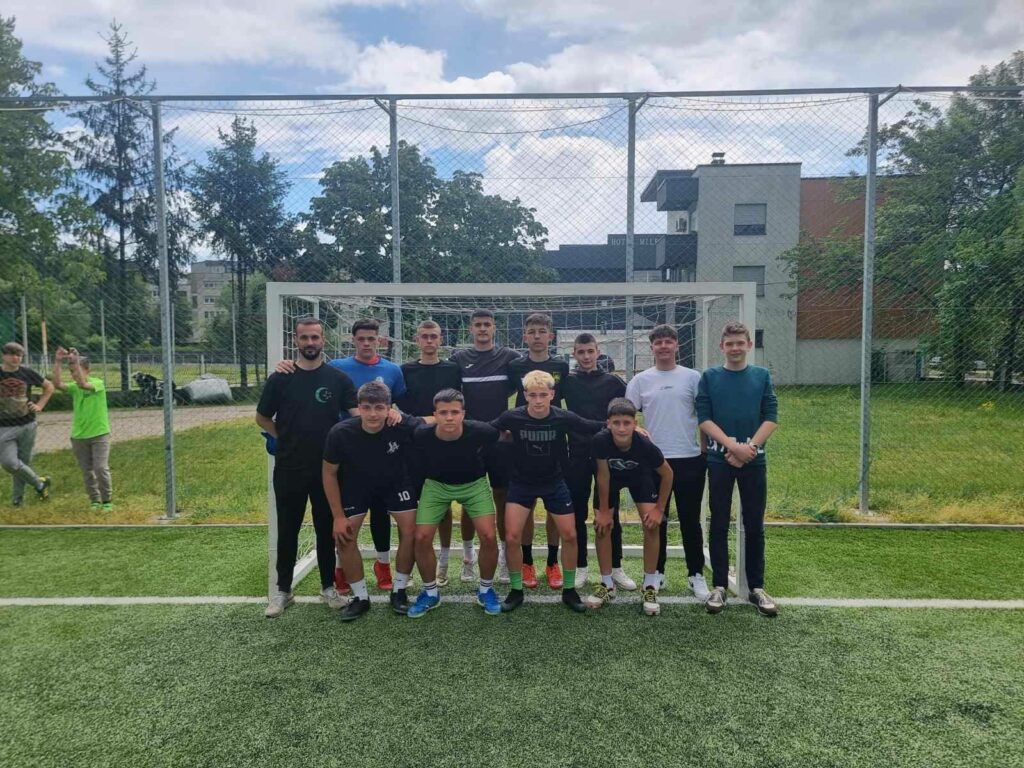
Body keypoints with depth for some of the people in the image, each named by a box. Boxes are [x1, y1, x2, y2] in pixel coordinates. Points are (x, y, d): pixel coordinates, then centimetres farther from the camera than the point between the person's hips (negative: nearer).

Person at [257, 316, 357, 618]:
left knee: (327, 529, 10)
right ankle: (282, 590, 23)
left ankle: (328, 587, 24)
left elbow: (357, 414, -2)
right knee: (287, 530, 10)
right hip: (289, 469, 0)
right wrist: (287, 439, 3)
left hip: (328, 468, 0)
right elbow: (262, 418, 8)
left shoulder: (338, 378, -1)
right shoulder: (280, 378, -1)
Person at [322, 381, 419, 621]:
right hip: (356, 485, 0)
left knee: (410, 530, -9)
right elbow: (329, 473, -15)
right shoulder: (340, 433, -32)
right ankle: (360, 597, 12)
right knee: (344, 536, -8)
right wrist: (338, 516, -14)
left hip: (395, 482, 0)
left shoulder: (403, 426, -33)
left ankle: (399, 590, 12)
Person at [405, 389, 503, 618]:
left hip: (474, 484, -1)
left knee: (489, 536, -14)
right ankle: (430, 592, 16)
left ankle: (486, 590, 13)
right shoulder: (422, 435, -29)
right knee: (422, 538, -10)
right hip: (436, 485, 1)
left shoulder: (481, 432, -30)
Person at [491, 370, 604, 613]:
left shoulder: (564, 418, -19)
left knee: (570, 535, 0)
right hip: (521, 483, -1)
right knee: (512, 537, -7)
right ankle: (516, 591, 14)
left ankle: (569, 590, 21)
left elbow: (597, 428, -9)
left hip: (554, 482, 1)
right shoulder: (512, 417, -20)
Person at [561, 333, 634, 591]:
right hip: (577, 454, 1)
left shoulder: (612, 381, 2)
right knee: (577, 514, 7)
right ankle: (580, 568, 19)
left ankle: (616, 568, 18)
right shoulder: (567, 381, 3)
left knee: (610, 514, 6)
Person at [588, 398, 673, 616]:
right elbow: (603, 475, -22)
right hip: (611, 476, 1)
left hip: (640, 477, -1)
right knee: (601, 526, -5)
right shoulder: (600, 440, -39)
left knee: (651, 524, -13)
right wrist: (603, 511, -14)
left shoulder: (645, 445, -38)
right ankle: (607, 585, 11)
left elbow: (667, 474, -19)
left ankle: (650, 586, 2)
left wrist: (659, 509, -15)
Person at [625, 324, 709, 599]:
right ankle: (657, 572, 23)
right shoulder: (641, 380, 3)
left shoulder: (692, 377, 3)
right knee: (657, 520, 10)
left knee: (690, 520, 8)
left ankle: (696, 574, 21)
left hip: (690, 459, 0)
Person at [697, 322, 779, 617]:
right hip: (719, 460, -1)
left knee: (754, 525, 7)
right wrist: (732, 445, -15)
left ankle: (757, 587, 18)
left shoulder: (762, 376, 6)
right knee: (719, 525, 4)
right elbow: (704, 417, -4)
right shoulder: (710, 377, 3)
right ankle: (719, 586, 14)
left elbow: (772, 417, 1)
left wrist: (750, 447, -13)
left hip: (755, 460, 1)